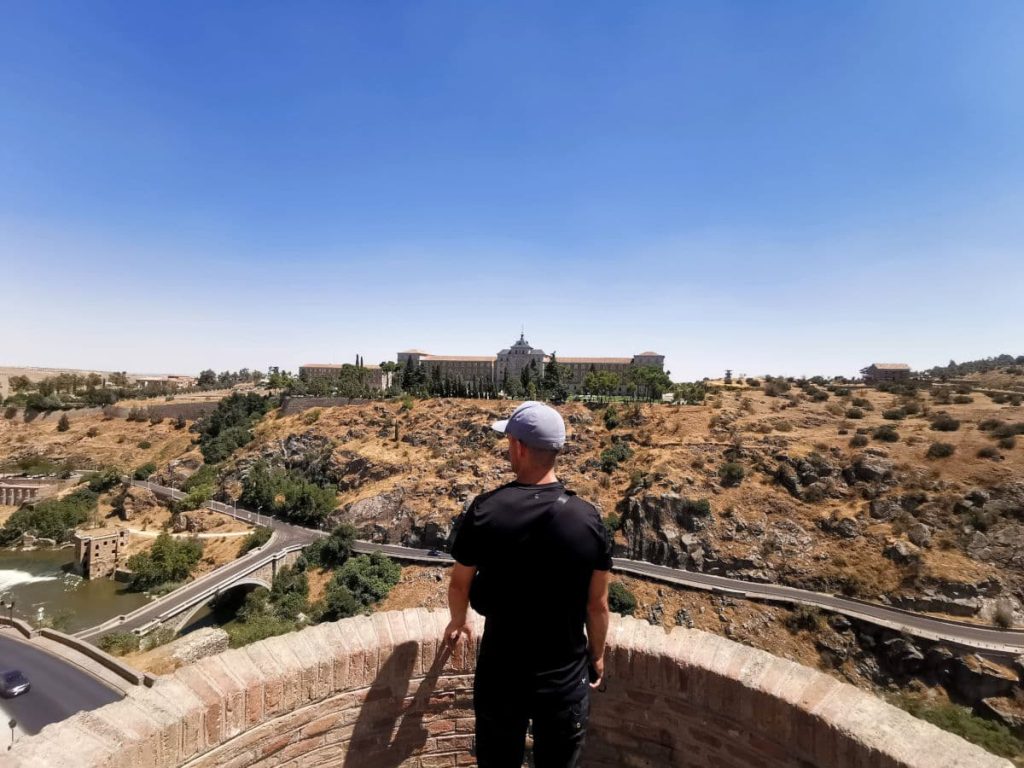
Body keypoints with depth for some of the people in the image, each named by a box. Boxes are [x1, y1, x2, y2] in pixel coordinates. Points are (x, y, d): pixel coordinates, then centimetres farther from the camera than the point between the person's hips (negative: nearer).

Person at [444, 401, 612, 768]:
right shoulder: (588, 519, -16)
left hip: (500, 674, 0)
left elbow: (459, 584, -3)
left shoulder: (485, 511, -18)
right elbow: (597, 604, -6)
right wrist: (597, 656, 12)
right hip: (566, 677, 1)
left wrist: (457, 621, 18)